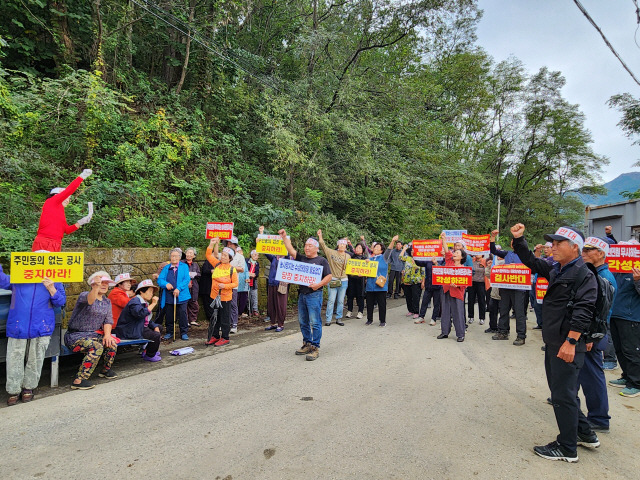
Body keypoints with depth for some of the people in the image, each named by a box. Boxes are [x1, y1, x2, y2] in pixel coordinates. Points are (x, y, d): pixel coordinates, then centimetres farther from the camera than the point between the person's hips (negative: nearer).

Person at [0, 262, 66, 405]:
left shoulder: (54, 282, 7)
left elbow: (60, 302, 2)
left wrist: (52, 289, -14)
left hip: (41, 329, -1)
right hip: (17, 327, 1)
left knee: (35, 360, 7)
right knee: (14, 359, 3)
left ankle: (29, 387, 23)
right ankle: (14, 391, 17)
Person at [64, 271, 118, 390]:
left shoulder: (107, 302, 11)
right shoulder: (84, 295, -12)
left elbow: (108, 320, 6)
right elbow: (89, 300, -38)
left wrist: (107, 334, -13)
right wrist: (96, 288, -58)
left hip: (94, 334, 7)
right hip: (76, 335, -6)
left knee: (112, 343, -17)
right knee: (97, 347, -31)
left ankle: (106, 369, 10)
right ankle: (79, 380, -24)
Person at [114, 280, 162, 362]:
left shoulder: (145, 303, 17)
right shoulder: (135, 301, -15)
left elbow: (148, 320, 21)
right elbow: (140, 313, -36)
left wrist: (155, 327, 6)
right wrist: (153, 304, -27)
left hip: (140, 327, 11)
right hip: (130, 332, -11)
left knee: (158, 327, 21)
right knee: (156, 336, -21)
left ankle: (148, 350, 28)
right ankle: (149, 356, 2)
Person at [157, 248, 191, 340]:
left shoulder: (184, 266, 7)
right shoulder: (166, 268, 14)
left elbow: (187, 279, -5)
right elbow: (160, 279, 5)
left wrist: (179, 289, -17)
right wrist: (166, 284, -17)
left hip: (181, 296, -2)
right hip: (168, 296, 2)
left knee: (182, 314, -3)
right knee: (169, 315, 8)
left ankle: (184, 332, 9)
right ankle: (169, 332, 23)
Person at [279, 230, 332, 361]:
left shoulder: (321, 260, 1)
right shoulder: (301, 258, 15)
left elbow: (329, 276, -4)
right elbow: (291, 250, 5)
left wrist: (319, 284, -17)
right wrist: (284, 237, -4)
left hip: (314, 294, -6)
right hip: (301, 294, 6)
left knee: (315, 322, -6)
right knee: (303, 322, 12)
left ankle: (315, 348, 1)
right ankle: (307, 345, 24)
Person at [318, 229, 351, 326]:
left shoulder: (348, 256, 10)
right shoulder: (331, 253, 1)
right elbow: (323, 245, -3)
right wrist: (320, 236, -13)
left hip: (344, 280, 3)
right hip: (333, 280, -3)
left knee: (341, 301, 7)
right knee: (331, 300, -3)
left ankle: (339, 318, 18)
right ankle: (328, 319, 5)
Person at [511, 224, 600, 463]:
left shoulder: (583, 275, -14)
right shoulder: (555, 270, 12)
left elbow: (583, 311, -22)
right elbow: (531, 262, 21)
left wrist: (571, 342, -26)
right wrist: (518, 239, 7)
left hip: (568, 346, -9)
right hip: (553, 343, 9)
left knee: (563, 395, 1)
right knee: (560, 391, 20)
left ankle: (567, 448, 16)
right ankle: (585, 434, 37)